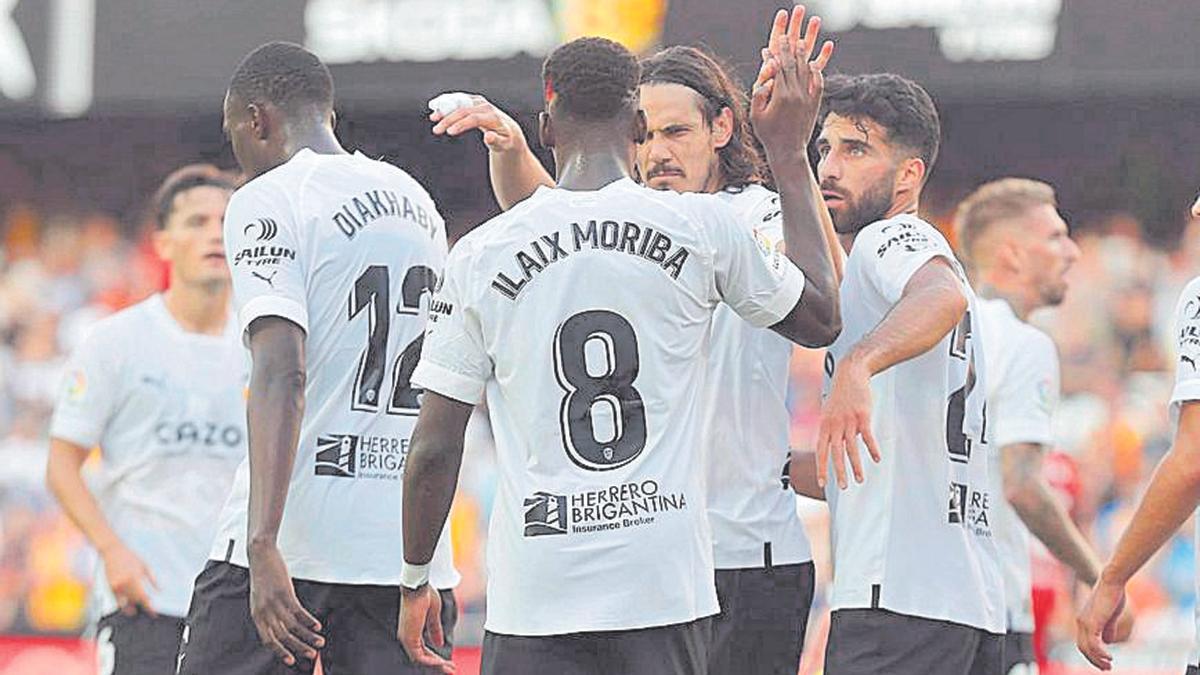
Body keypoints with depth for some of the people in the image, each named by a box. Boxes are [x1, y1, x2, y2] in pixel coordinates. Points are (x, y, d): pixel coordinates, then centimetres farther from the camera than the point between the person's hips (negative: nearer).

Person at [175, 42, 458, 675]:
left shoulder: (268, 201, -6)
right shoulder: (418, 203, 17)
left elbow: (282, 376, -19)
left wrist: (264, 546, -26)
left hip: (286, 548, -6)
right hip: (409, 549, 6)